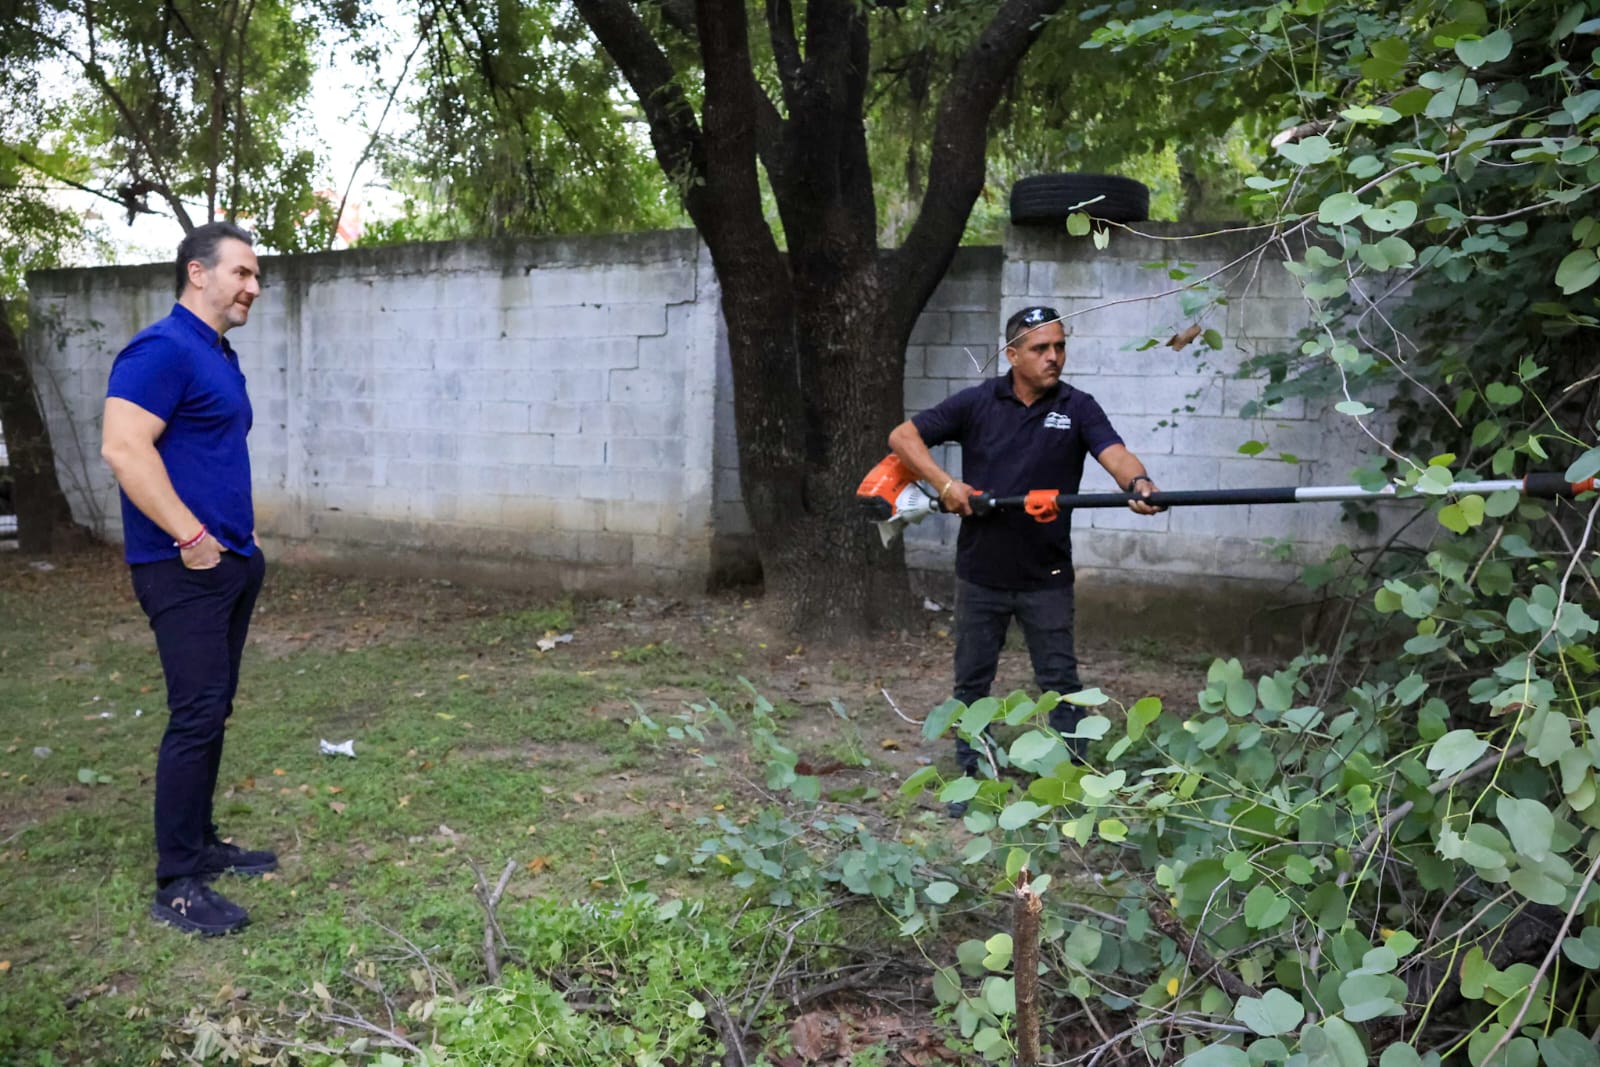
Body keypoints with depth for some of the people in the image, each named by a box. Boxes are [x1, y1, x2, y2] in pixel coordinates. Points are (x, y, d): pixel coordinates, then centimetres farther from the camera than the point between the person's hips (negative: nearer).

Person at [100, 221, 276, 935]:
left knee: (212, 711, 14)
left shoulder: (219, 355, 16)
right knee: (197, 715, -9)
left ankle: (201, 844, 26)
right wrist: (191, 537, -21)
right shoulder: (162, 350, -14)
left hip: (229, 561, 10)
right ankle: (176, 887, -1)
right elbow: (123, 448, -23)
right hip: (186, 568, -9)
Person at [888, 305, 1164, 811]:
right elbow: (903, 436, -1)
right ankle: (971, 776, 27)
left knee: (1061, 682, 5)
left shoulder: (1077, 407, -5)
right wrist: (944, 483, -15)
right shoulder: (977, 403, -3)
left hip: (1046, 577, -1)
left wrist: (1138, 482, -44)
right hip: (981, 574, 1)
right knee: (972, 680, 12)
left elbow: (1115, 452, -22)